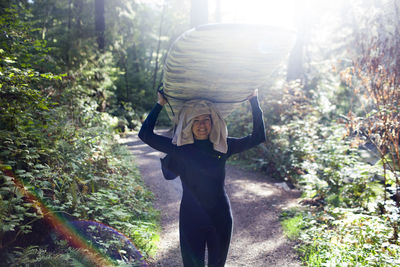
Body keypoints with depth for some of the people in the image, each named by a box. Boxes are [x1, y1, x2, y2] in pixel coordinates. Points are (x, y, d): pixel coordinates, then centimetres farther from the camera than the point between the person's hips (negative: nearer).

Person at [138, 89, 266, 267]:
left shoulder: (223, 146, -3)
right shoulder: (179, 148, -8)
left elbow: (258, 137, -3)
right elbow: (145, 134, -5)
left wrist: (254, 101, -5)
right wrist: (160, 104, -4)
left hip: (220, 219, 2)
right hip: (191, 219, -2)